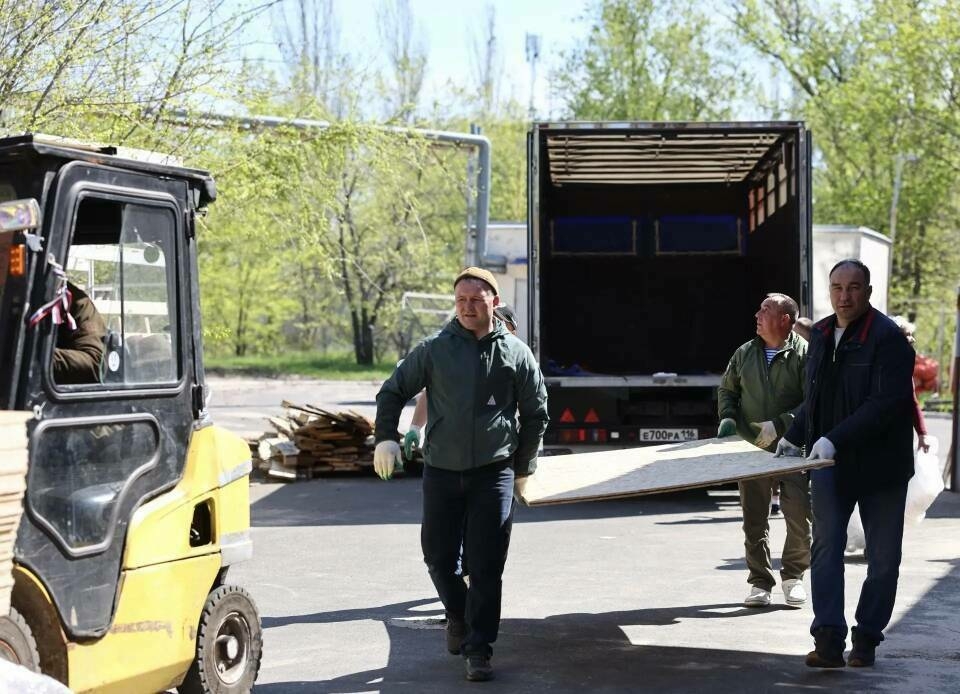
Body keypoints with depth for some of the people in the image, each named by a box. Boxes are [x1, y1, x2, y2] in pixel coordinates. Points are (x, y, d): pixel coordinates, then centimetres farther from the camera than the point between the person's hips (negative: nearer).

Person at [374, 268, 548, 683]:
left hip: (494, 473, -1)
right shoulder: (434, 350, 1)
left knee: (486, 566, -4)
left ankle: (478, 650, 2)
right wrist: (386, 437, -4)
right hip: (441, 472, 1)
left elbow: (535, 414, 11)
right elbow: (393, 392, 9)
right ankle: (457, 615, 36)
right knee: (438, 555, 8)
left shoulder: (516, 354, 2)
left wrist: (522, 467, 12)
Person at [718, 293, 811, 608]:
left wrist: (779, 425, -20)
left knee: (800, 516, -7)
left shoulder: (804, 354, -6)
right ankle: (760, 582, 16)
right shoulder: (745, 353, 10)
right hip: (750, 449, 4)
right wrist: (727, 418, 5)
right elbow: (727, 389, 23)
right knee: (754, 519, 6)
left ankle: (793, 576, 14)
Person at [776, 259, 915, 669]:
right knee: (826, 545, -7)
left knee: (883, 556, 5)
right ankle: (828, 641, -11)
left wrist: (835, 439, -30)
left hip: (879, 463, -5)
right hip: (830, 463, 5)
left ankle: (866, 638, 19)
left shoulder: (887, 337, -14)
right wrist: (795, 437, 14)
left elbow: (887, 402, -24)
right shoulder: (821, 335, 9)